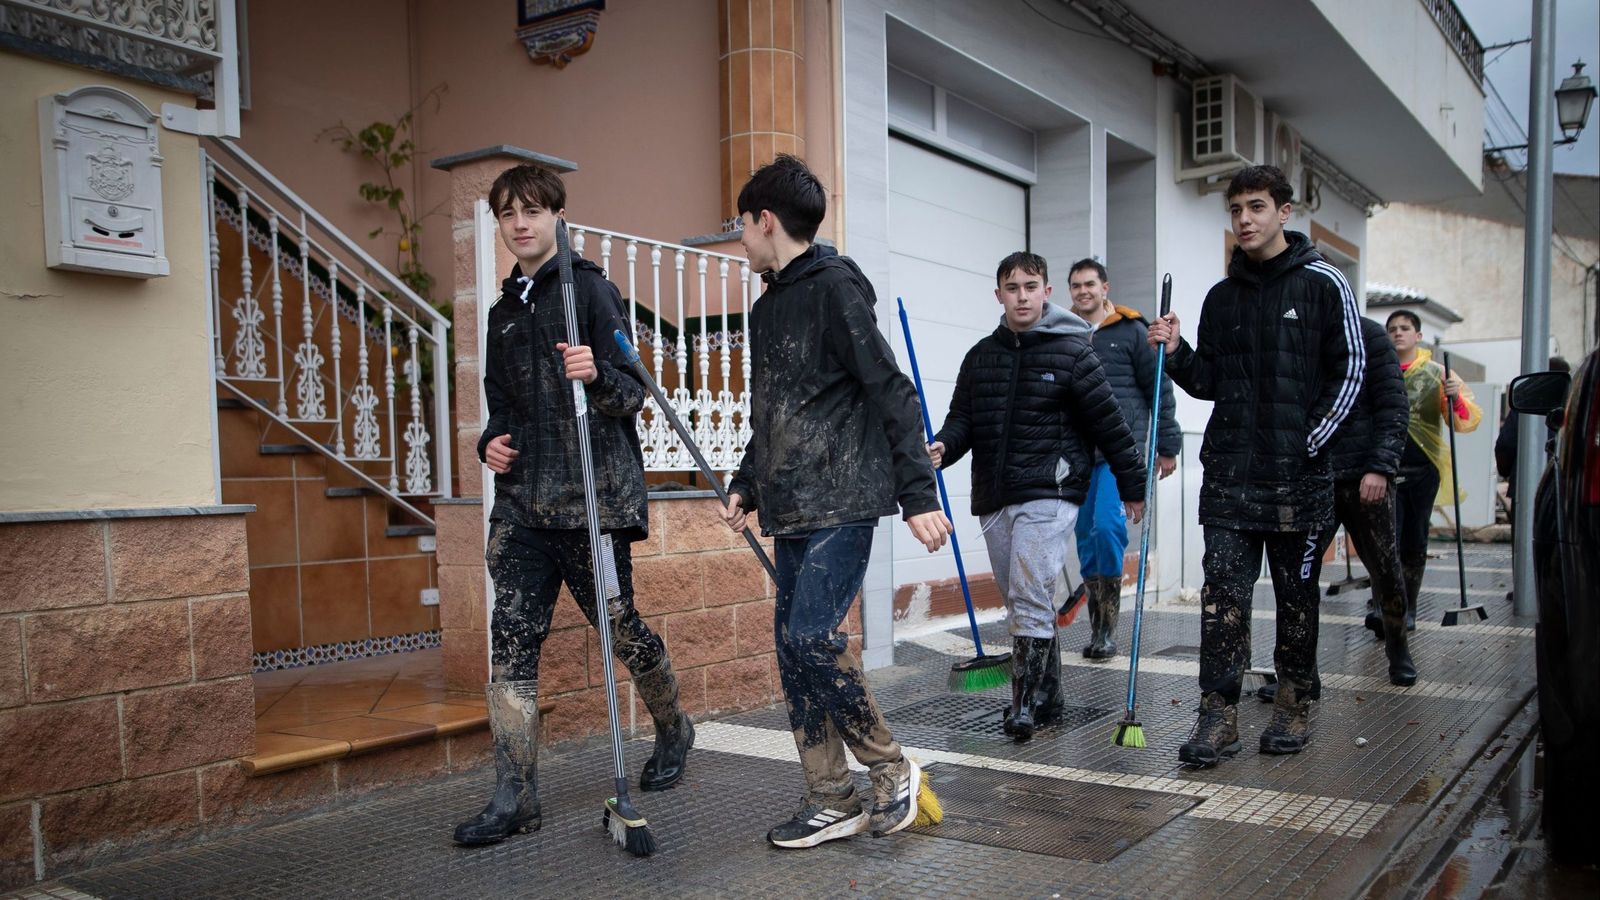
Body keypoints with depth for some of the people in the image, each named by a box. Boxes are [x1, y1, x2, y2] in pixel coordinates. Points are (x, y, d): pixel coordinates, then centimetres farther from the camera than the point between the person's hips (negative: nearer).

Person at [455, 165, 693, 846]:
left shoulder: (590, 289, -1)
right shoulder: (504, 311, 19)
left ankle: (673, 731, 31)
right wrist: (493, 442, 6)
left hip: (590, 495, -6)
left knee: (619, 626, 4)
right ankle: (515, 795, 3)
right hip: (520, 499, 6)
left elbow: (632, 394, -7)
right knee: (512, 641, -2)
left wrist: (597, 375, -29)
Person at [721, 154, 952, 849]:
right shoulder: (769, 307, 19)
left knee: (812, 636, -15)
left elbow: (891, 394, -12)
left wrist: (918, 494, -16)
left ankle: (892, 770, 5)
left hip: (843, 502, -9)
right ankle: (832, 802, 16)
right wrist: (746, 484, 17)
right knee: (792, 645, 6)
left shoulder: (834, 288, -8)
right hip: (793, 508, 9)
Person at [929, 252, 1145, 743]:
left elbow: (1109, 424, 0)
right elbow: (962, 417, 13)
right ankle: (1048, 702, 22)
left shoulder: (1072, 352, -2)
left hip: (1048, 494, -6)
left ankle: (1027, 704, -6)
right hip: (993, 498, 6)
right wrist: (942, 447, -9)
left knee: (1030, 598, -13)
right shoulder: (980, 357, 13)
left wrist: (1133, 485, 4)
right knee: (1017, 599, 11)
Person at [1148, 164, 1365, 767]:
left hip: (1298, 474, -3)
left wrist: (1311, 440, -9)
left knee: (1296, 592, 8)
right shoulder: (1222, 296, 13)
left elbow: (1349, 369, -2)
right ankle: (1219, 717, 0)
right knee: (1222, 592, -3)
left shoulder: (1323, 284, 1)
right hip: (1229, 473, 3)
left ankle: (1294, 706, 21)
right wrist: (1176, 353, -2)